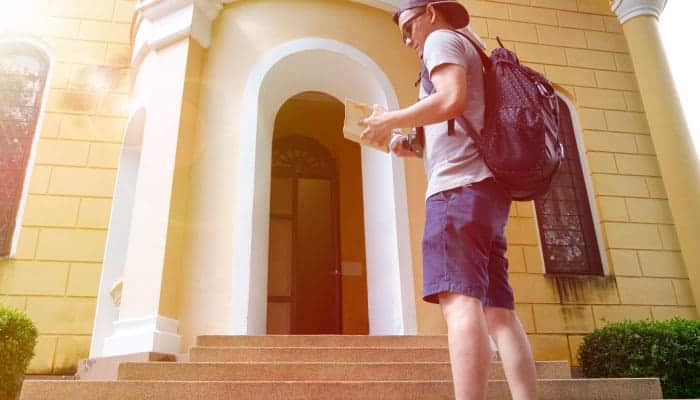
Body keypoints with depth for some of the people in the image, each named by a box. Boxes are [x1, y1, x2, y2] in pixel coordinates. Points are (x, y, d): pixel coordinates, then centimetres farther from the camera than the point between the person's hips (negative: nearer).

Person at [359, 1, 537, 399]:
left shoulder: (442, 40, 8)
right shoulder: (471, 56, 35)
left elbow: (451, 99, -13)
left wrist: (388, 120, -2)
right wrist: (414, 149, 23)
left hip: (460, 186, -9)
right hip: (486, 187, 9)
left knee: (460, 300, -19)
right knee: (499, 311, 0)